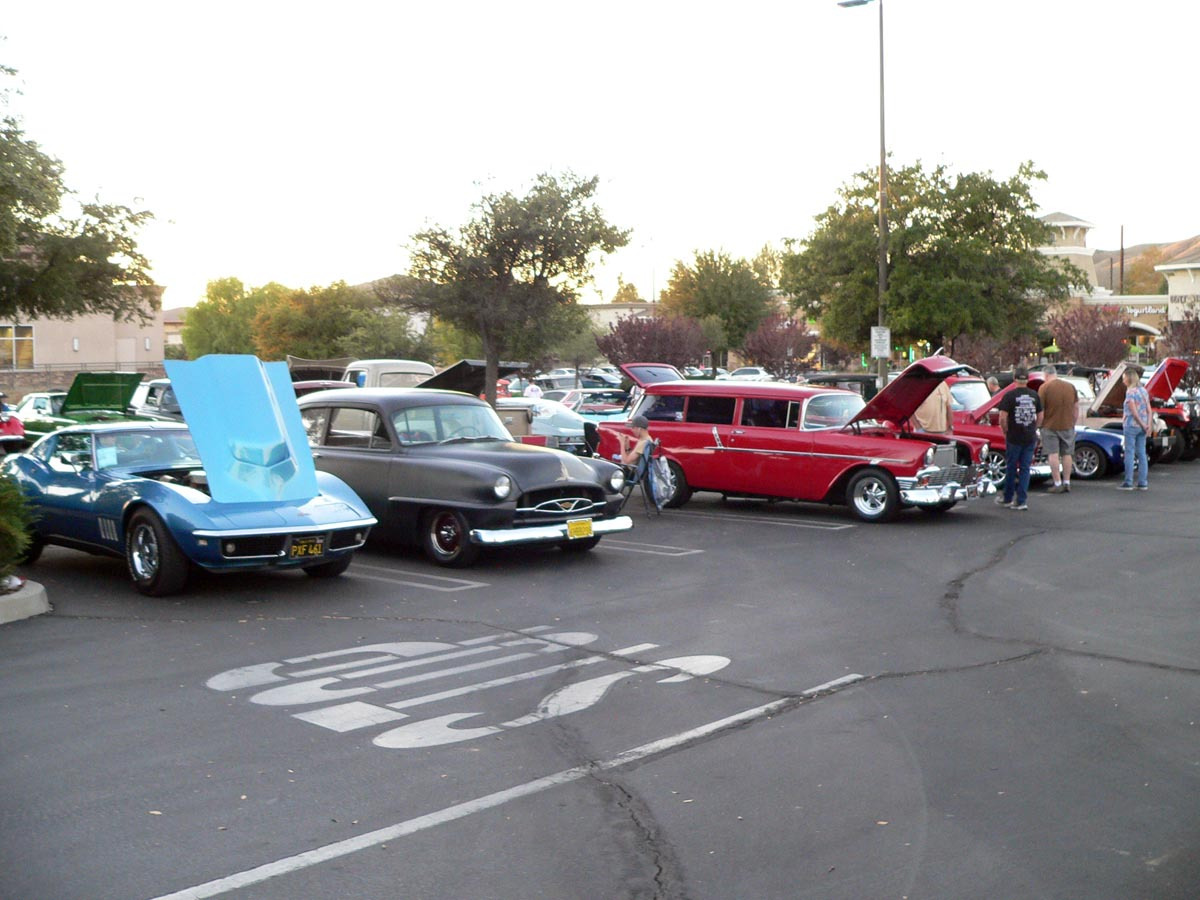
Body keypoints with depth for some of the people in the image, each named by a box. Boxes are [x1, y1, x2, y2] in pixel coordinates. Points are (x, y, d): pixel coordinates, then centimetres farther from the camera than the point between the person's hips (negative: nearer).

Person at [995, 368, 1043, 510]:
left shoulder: (1010, 396, -10)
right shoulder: (1035, 395, 4)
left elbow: (1002, 418, -14)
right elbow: (1040, 417, 8)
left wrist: (1005, 432, 0)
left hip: (1014, 438, -3)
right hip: (1030, 438, 3)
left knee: (1011, 468, 8)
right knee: (1025, 469, 7)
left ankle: (1007, 499, 17)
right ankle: (1021, 501, 5)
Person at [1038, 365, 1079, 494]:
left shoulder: (1044, 388, -9)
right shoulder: (1070, 386, 6)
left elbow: (1040, 409, -11)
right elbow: (1076, 407, 10)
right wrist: (1073, 422, 18)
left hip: (1050, 426, -4)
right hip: (1068, 425, 4)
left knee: (1053, 454, 0)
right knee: (1067, 454, 12)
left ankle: (1057, 484, -3)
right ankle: (1067, 483, 15)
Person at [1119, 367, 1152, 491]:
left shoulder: (1130, 392, -10)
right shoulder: (1144, 391, 13)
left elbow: (1133, 411, -16)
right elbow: (1149, 410, 7)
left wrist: (1143, 425, -10)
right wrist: (1149, 425, 0)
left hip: (1131, 426, -7)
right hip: (1142, 428, 7)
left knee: (1129, 453, -4)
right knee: (1142, 454, 8)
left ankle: (1128, 483, -4)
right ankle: (1143, 483, 9)